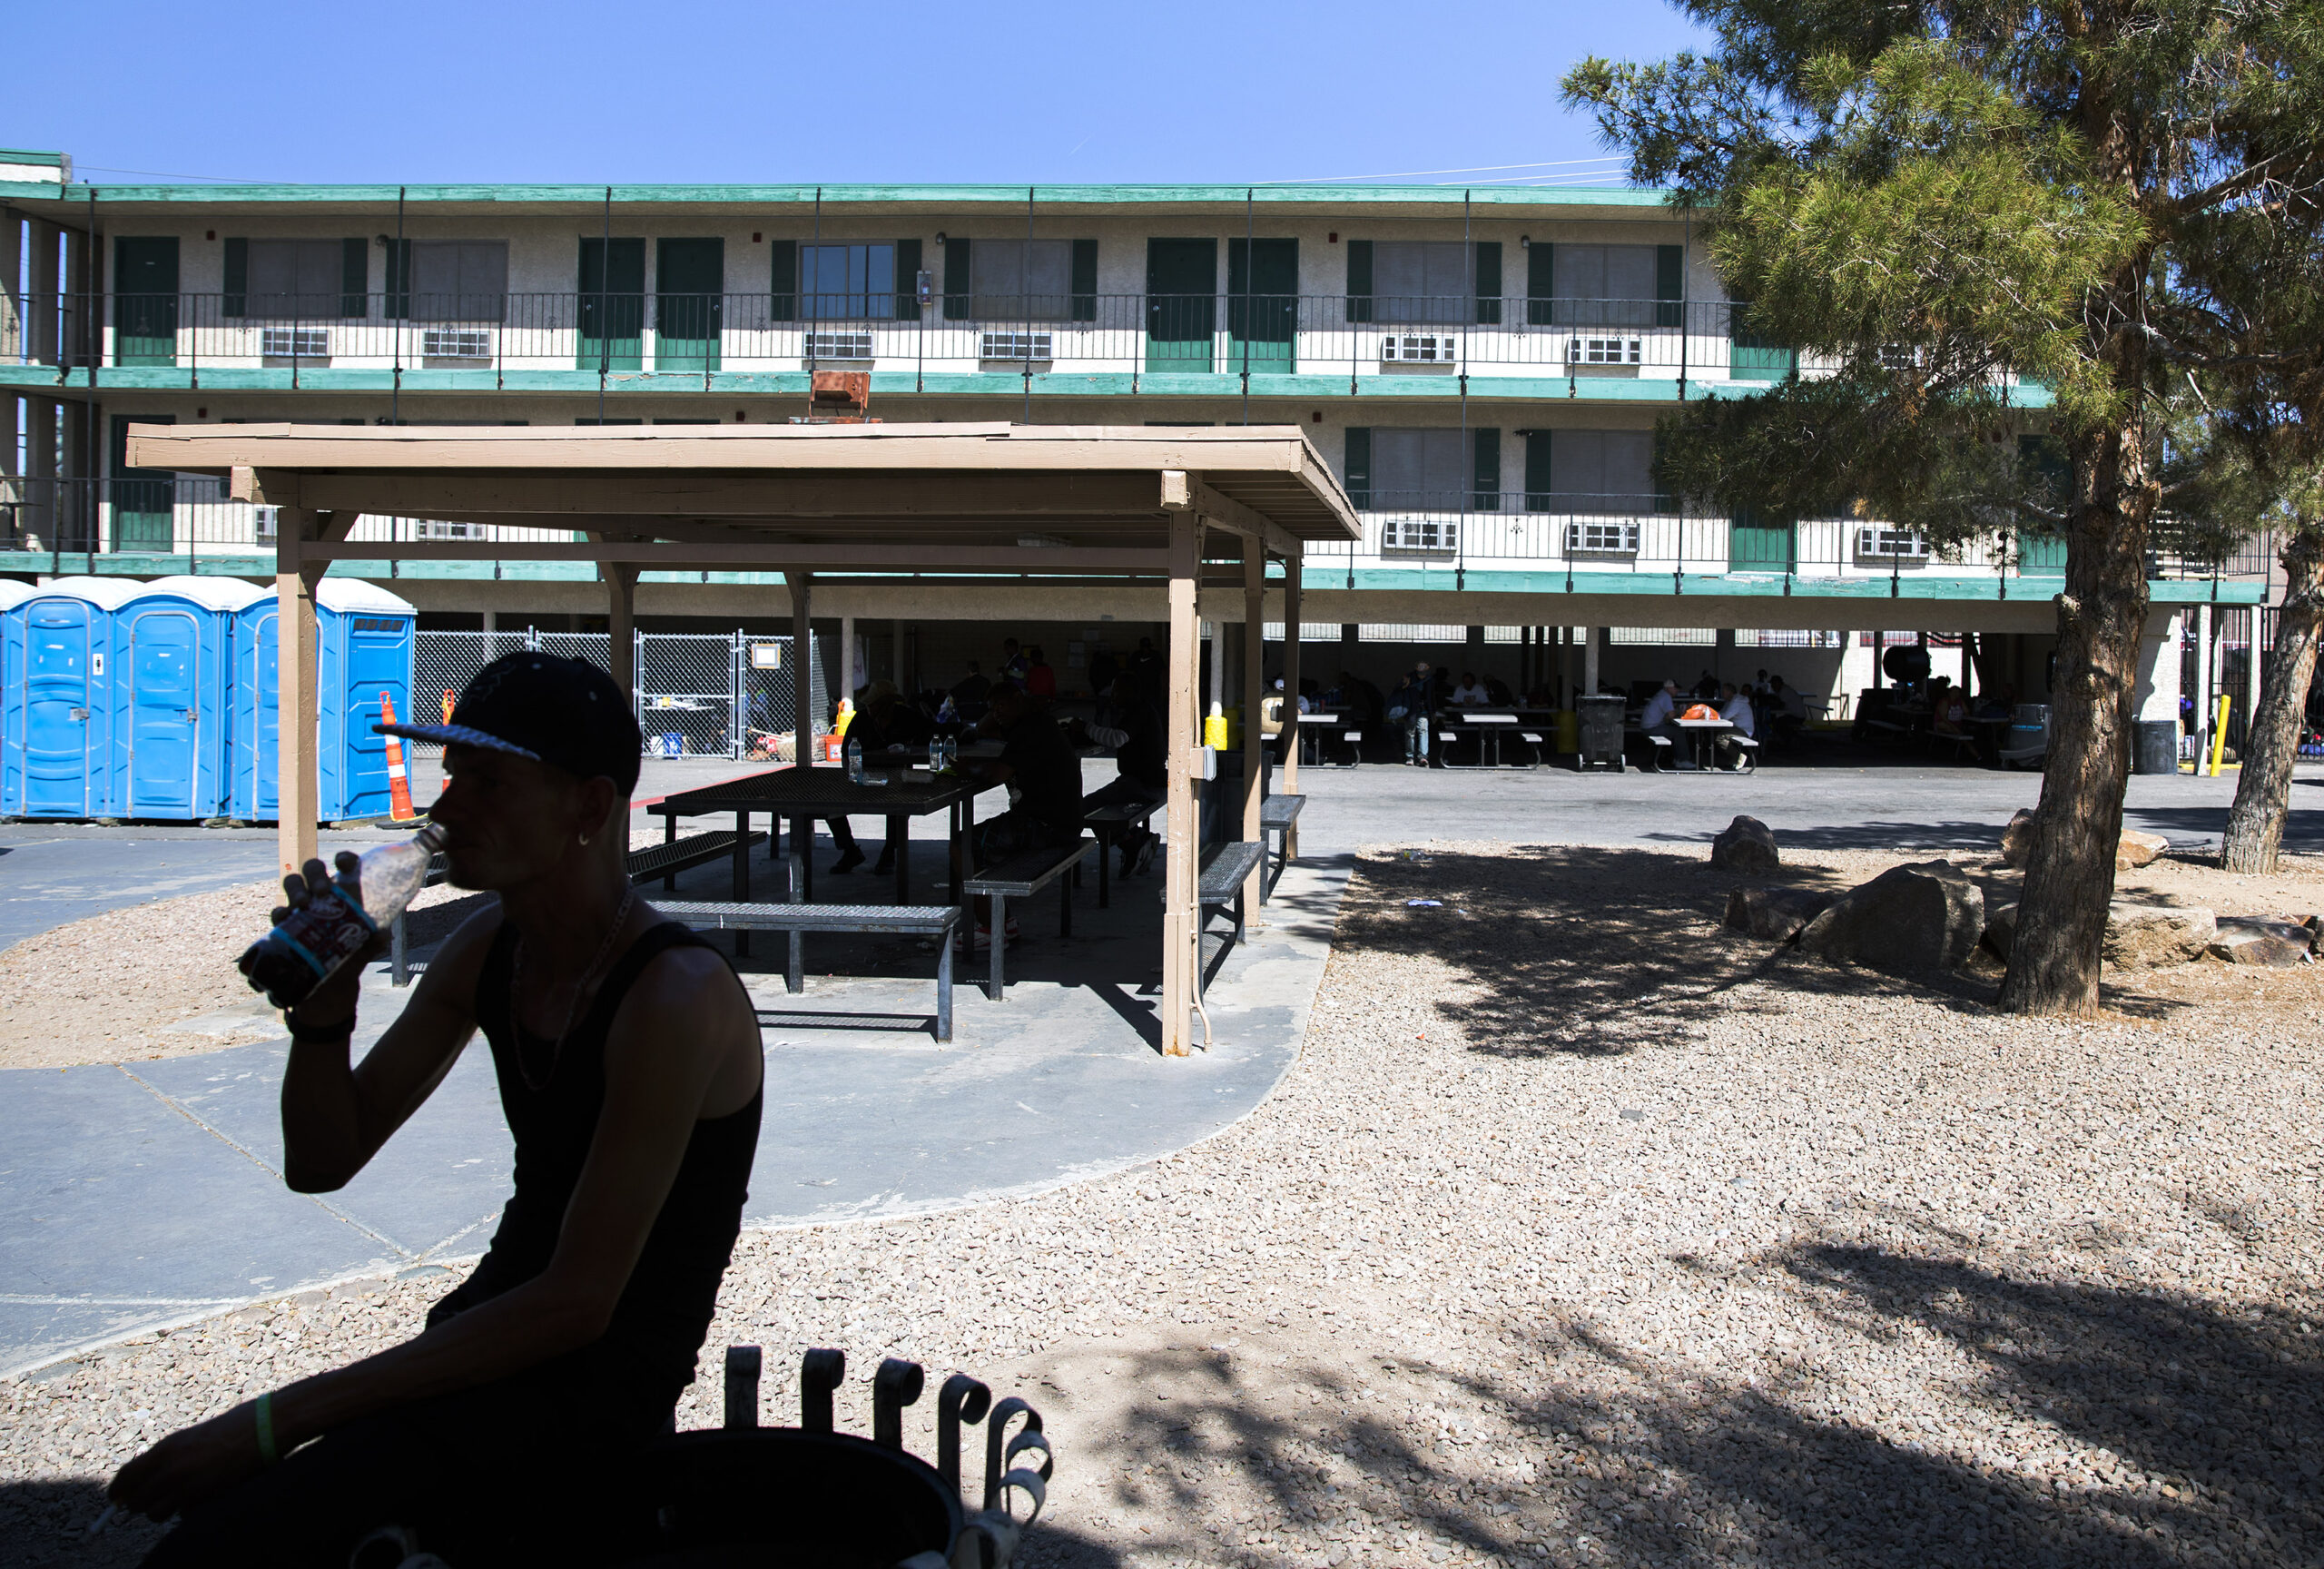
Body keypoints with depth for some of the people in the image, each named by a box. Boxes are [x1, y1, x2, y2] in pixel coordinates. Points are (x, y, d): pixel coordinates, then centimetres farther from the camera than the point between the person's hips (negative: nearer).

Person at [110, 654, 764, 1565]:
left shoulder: (673, 998, -22)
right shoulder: (488, 949, 3)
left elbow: (577, 1303, -23)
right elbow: (322, 1164, 9)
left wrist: (278, 1419, -21)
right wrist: (324, 1003, -11)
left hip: (599, 1380, -8)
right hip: (496, 1328, 8)